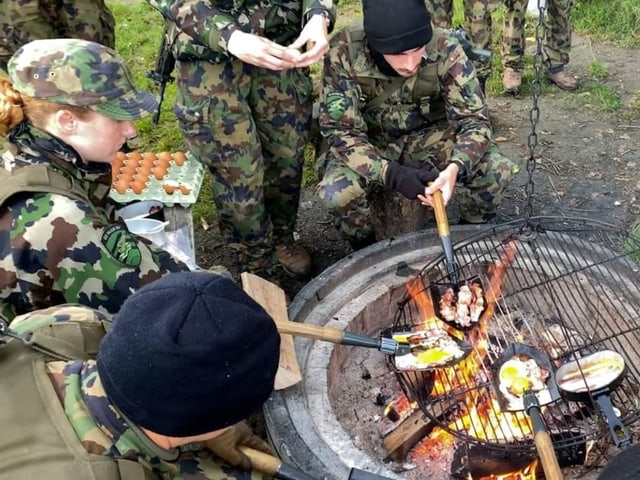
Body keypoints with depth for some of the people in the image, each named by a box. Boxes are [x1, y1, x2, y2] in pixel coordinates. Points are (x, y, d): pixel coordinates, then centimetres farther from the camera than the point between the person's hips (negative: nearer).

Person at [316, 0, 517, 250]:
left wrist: (455, 168, -42)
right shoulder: (344, 51, -27)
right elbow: (339, 131, -25)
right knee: (336, 192, -32)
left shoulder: (445, 49, -24)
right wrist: (392, 173, -39)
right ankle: (364, 249, 1)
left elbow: (474, 119, -20)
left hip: (426, 136, 2)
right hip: (366, 143, -1)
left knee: (498, 170, -21)